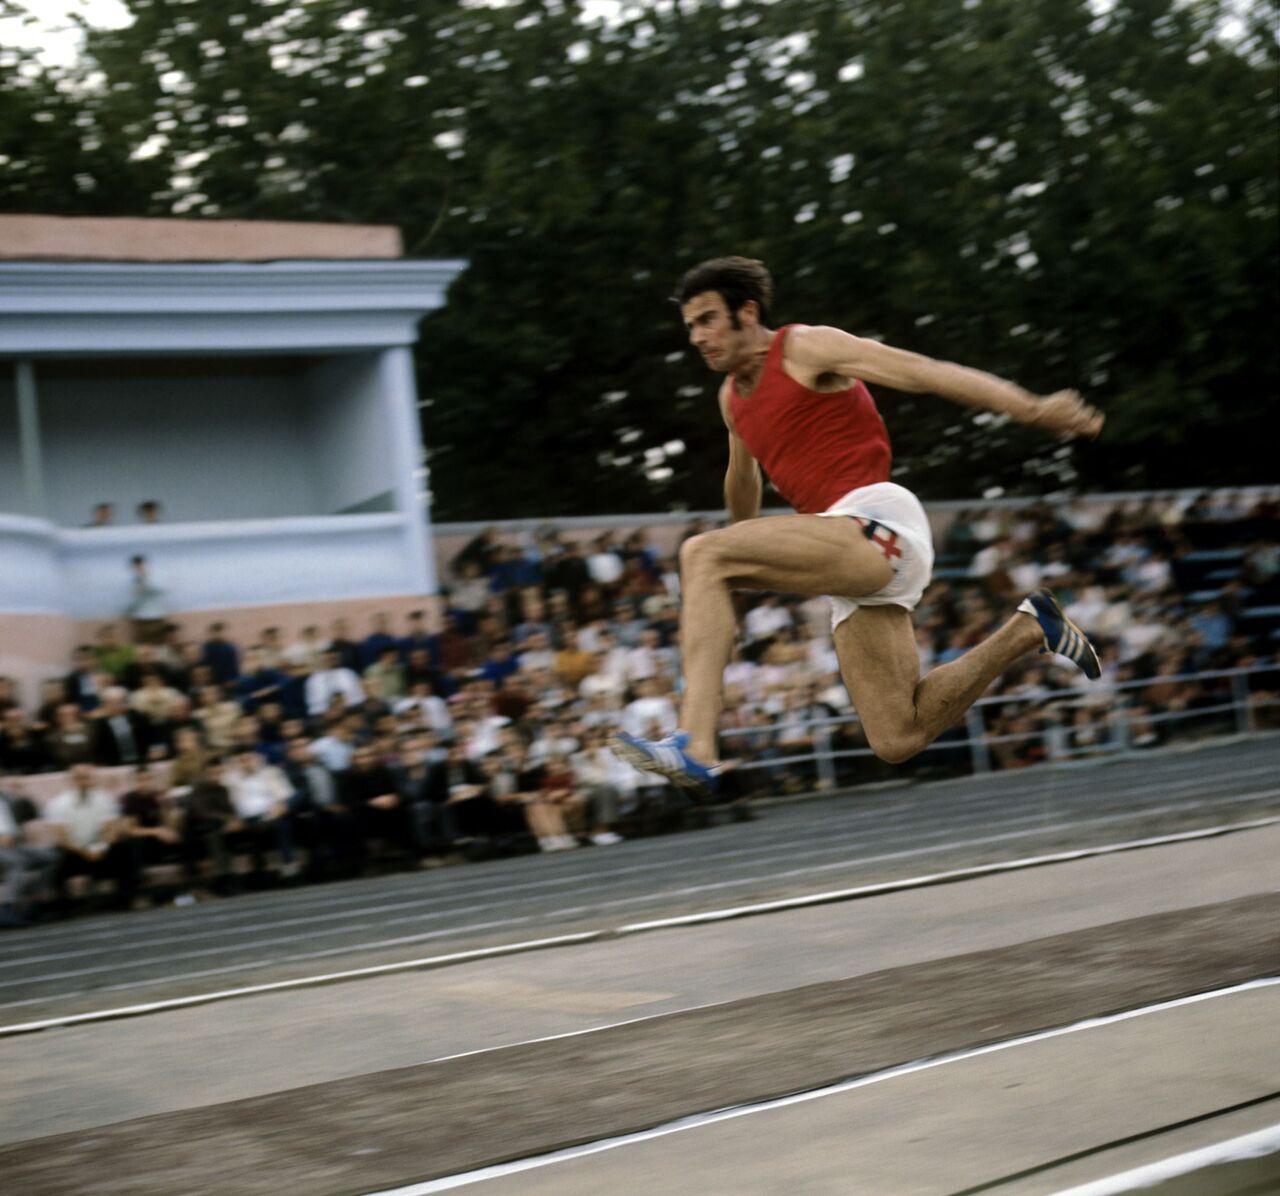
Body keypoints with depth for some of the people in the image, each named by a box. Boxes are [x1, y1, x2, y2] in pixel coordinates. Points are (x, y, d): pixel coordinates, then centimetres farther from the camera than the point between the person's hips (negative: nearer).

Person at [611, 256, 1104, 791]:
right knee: (898, 739, 4)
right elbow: (742, 480, 41)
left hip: (877, 522, -9)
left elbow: (926, 372, -9)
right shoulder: (732, 396, 21)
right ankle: (1025, 631, 22)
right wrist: (742, 538, 56)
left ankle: (694, 748, -34)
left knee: (702, 554, -22)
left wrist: (1032, 409, -18)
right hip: (859, 561, 9)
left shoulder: (806, 348, -2)